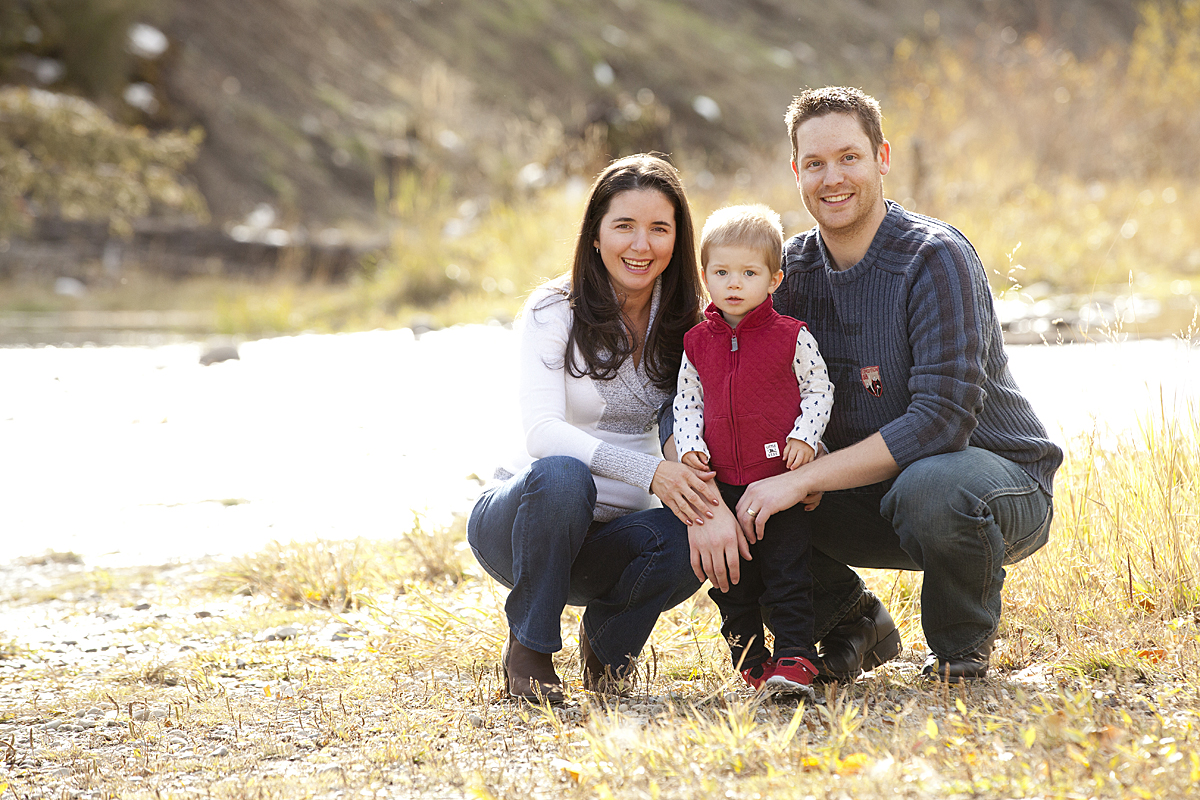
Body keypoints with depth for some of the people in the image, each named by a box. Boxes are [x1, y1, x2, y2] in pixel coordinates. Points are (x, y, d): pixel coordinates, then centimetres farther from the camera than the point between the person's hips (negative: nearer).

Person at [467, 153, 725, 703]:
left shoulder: (684, 323, 2)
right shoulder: (554, 311, -10)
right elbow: (542, 431, -23)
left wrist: (709, 506, -29)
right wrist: (648, 471, -37)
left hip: (614, 534, 3)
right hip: (517, 522, -3)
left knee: (686, 542, -30)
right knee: (562, 475, -37)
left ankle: (607, 638, 3)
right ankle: (528, 651, -15)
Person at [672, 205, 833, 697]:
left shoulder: (792, 338, -4)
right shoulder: (698, 343, 6)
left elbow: (819, 390, 3)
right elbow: (686, 402, 13)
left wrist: (804, 437, -11)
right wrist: (689, 446, -3)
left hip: (782, 476, -4)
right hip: (722, 484, 4)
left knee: (787, 576, -5)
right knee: (732, 581, 9)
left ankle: (794, 660, -3)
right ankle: (750, 661, 21)